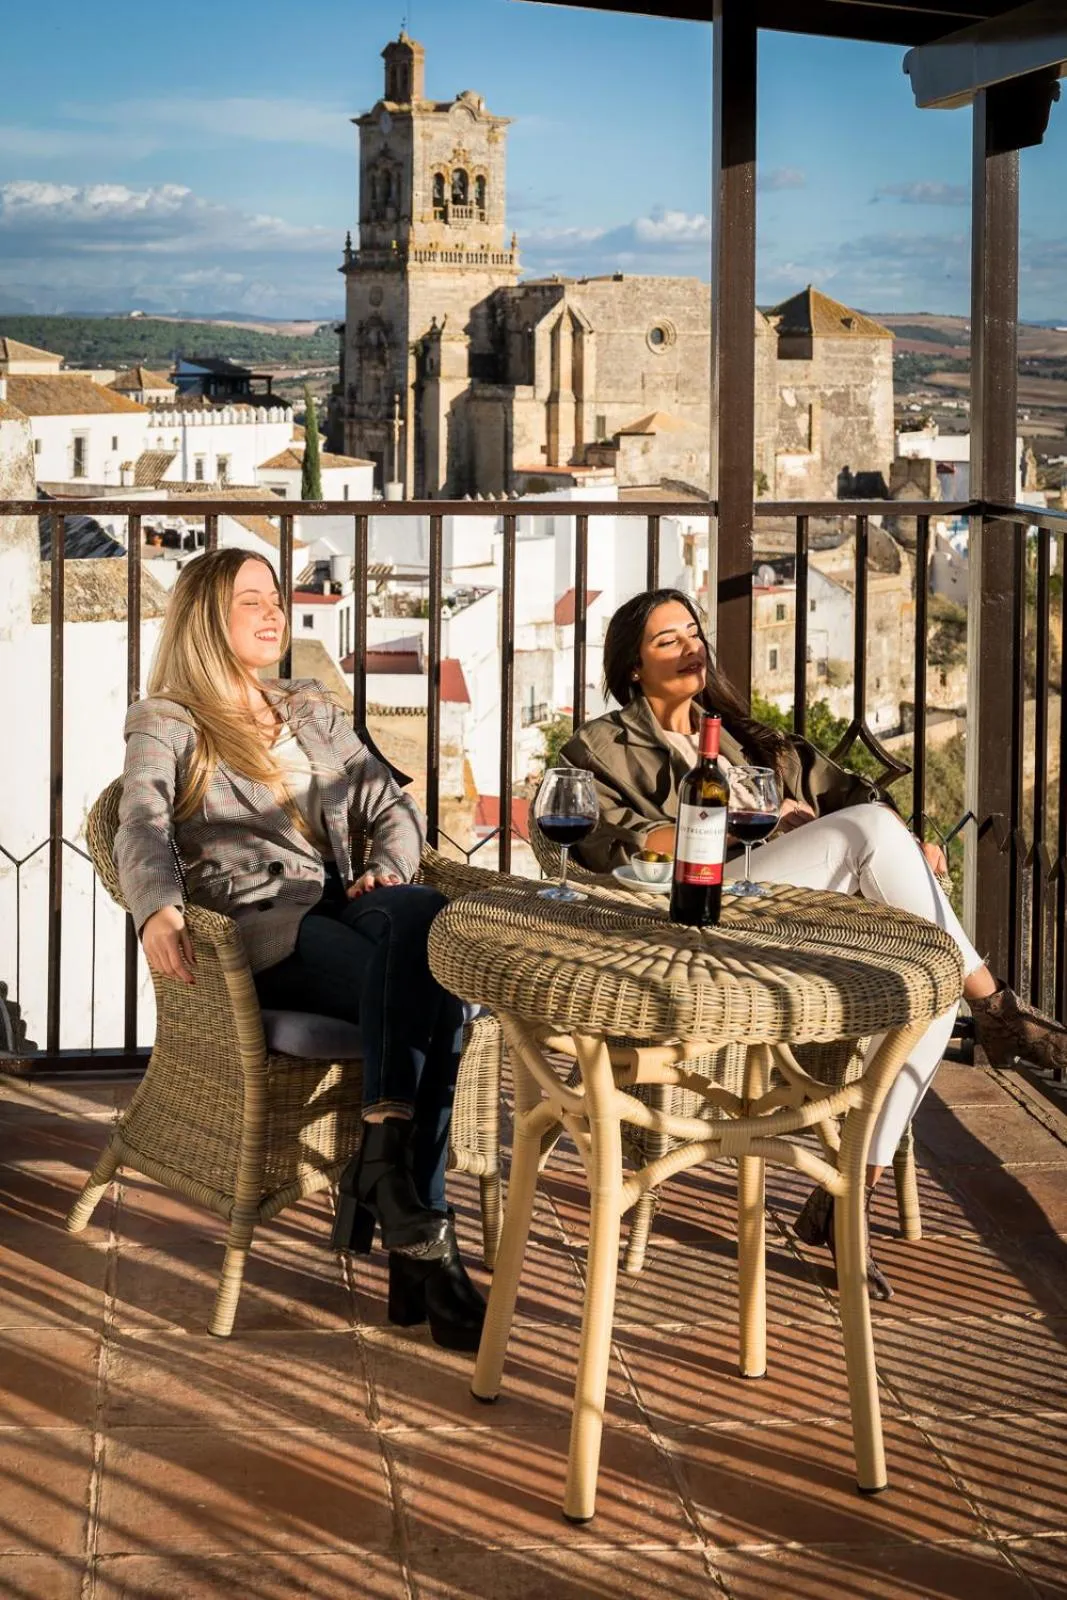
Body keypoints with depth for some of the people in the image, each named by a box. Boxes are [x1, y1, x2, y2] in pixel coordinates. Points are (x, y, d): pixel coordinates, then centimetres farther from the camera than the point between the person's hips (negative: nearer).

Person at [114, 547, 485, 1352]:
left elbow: (393, 808, 21)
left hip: (339, 907, 5)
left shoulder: (315, 710, 28)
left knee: (425, 915, -34)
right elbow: (142, 830, -10)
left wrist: (392, 870, -4)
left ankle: (385, 1162, -39)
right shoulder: (164, 724, 10)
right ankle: (418, 1229, -37)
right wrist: (157, 910, -32)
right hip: (256, 928, -5)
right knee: (431, 988, -32)